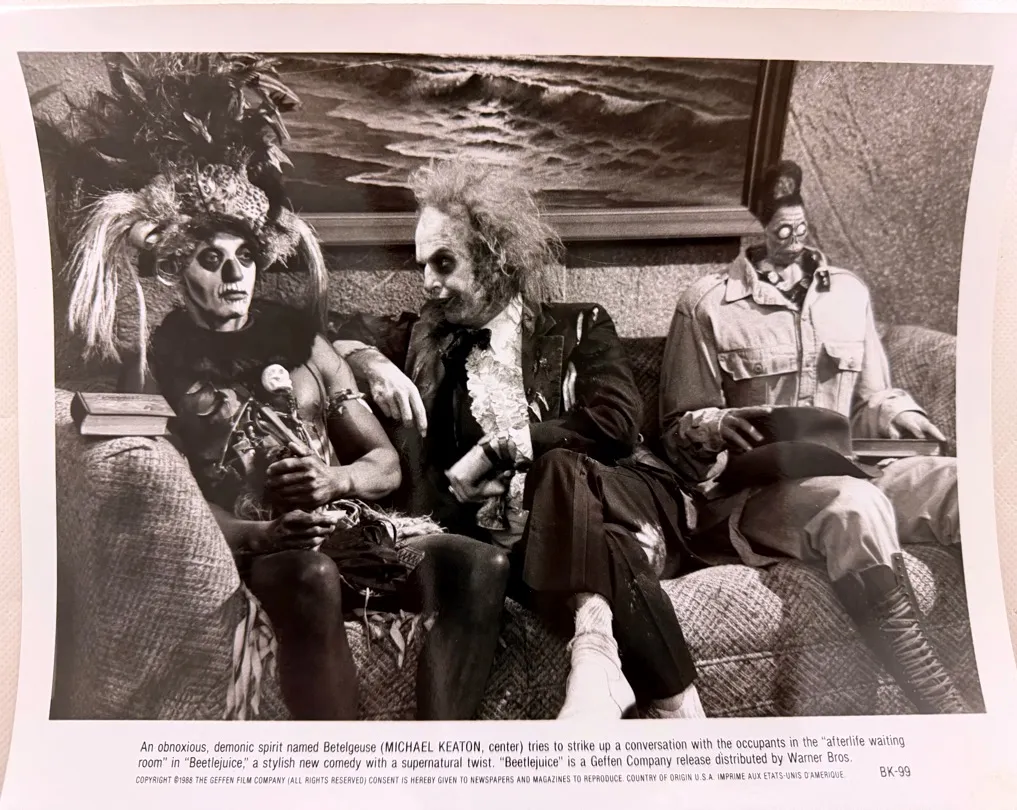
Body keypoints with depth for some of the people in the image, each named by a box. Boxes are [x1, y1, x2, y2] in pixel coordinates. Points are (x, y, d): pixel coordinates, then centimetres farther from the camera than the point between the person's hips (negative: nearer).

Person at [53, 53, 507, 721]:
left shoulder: (297, 338, 15)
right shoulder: (158, 360, 7)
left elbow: (386, 462, 13)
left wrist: (337, 478, -10)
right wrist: (265, 533, -18)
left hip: (342, 525, 4)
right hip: (237, 548, -3)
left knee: (481, 566, -21)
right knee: (310, 578, -38)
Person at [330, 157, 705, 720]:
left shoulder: (577, 326, 8)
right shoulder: (429, 339, 17)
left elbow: (615, 422, -7)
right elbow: (339, 329, 21)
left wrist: (495, 451, -9)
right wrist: (372, 362, -2)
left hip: (614, 506, 0)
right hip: (508, 531, 1)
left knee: (558, 471, -36)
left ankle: (598, 656, -45)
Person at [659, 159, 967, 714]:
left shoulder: (849, 292, 17)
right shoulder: (706, 304, 3)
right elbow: (677, 430, 4)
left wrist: (898, 414, 0)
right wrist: (719, 426, -18)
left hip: (852, 473, 5)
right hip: (751, 492, -4)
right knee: (855, 504, -38)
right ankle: (943, 707, -34)